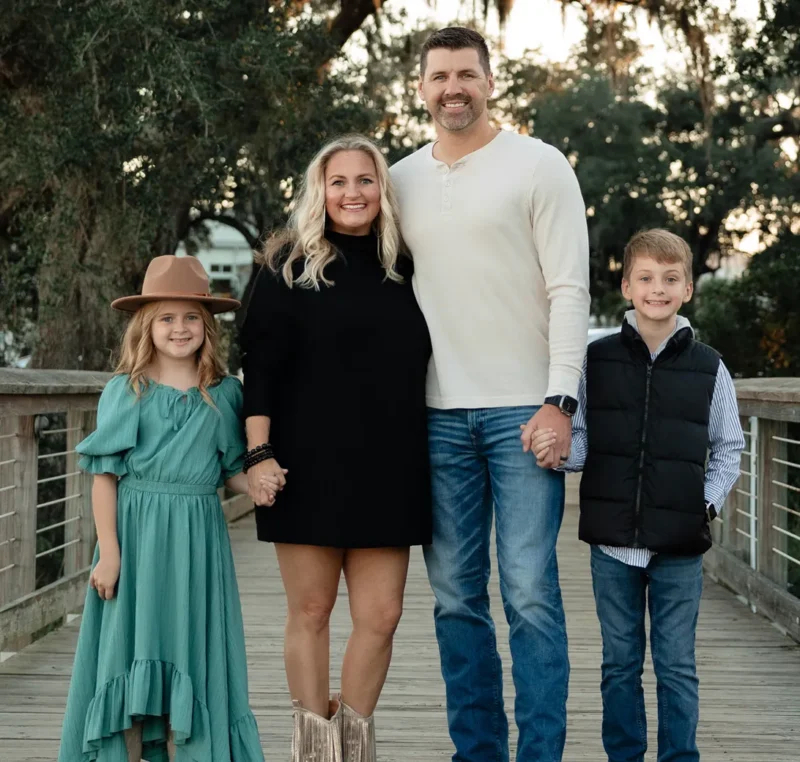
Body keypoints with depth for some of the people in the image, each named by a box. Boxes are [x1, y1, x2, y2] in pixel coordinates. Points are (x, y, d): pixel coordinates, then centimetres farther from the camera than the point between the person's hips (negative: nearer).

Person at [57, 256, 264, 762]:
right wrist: (109, 550, -8)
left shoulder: (224, 394, 6)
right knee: (132, 646, 3)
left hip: (197, 536, 2)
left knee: (189, 651, 5)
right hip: (136, 533, -2)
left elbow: (232, 470, 10)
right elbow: (105, 474, -3)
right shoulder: (126, 392, -1)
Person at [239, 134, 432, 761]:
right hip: (310, 467, -3)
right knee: (311, 610, 4)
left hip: (387, 471, 3)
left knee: (381, 615, 0)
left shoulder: (403, 272, 13)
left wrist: (428, 459, 15)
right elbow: (260, 368, -3)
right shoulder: (291, 268, 2)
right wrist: (259, 454, -11)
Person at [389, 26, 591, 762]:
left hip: (525, 410, -4)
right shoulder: (401, 180, 13)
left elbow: (569, 290, -5)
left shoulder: (539, 165, 1)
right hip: (438, 413, 4)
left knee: (530, 594, -5)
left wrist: (559, 401, -13)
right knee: (456, 597, 6)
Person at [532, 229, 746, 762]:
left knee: (677, 665, 7)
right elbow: (581, 442, 2)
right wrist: (556, 448, -19)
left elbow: (728, 449, 8)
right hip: (613, 541, 1)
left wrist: (708, 502, -5)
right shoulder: (598, 360, 2)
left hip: (680, 546, -1)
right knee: (620, 663, 12)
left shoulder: (708, 368, 1)